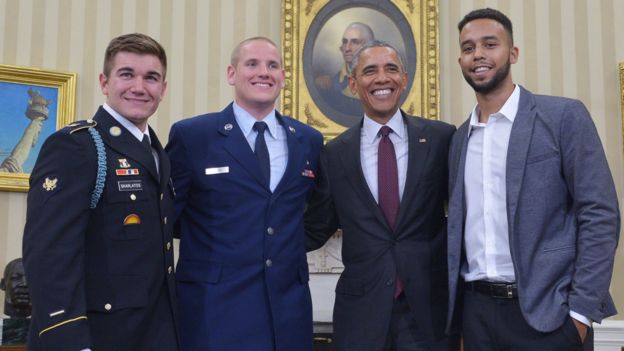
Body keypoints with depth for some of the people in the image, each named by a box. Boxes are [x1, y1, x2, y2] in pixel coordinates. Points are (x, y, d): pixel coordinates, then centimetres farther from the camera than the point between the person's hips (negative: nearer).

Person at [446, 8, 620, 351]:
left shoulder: (564, 116, -4)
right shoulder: (459, 138, 11)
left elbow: (600, 215, -9)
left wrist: (580, 312, -14)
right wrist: (453, 302, 6)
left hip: (546, 311, -4)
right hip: (476, 310, 5)